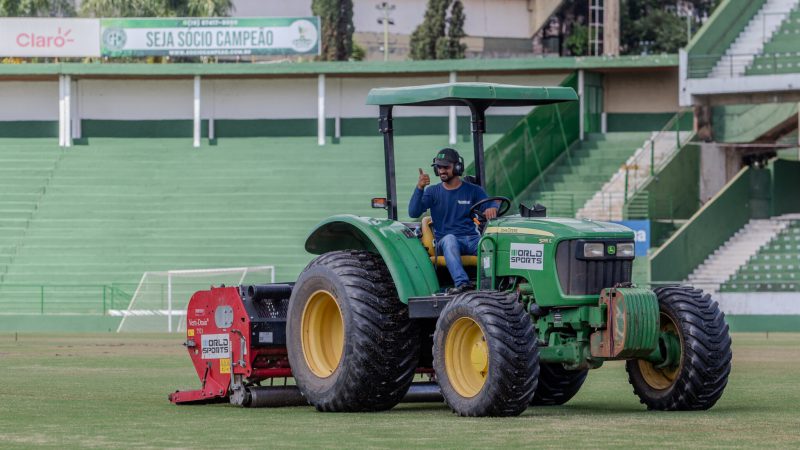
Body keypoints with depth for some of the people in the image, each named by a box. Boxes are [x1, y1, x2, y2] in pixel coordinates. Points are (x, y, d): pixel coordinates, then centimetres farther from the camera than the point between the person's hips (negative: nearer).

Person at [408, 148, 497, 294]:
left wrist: (492, 209, -23)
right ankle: (462, 283, -54)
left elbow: (491, 209, 3)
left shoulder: (473, 191, 12)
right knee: (449, 239, -38)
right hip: (445, 242, -1)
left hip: (472, 239, 1)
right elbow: (413, 213, -2)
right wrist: (419, 188, -16)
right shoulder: (432, 192, 12)